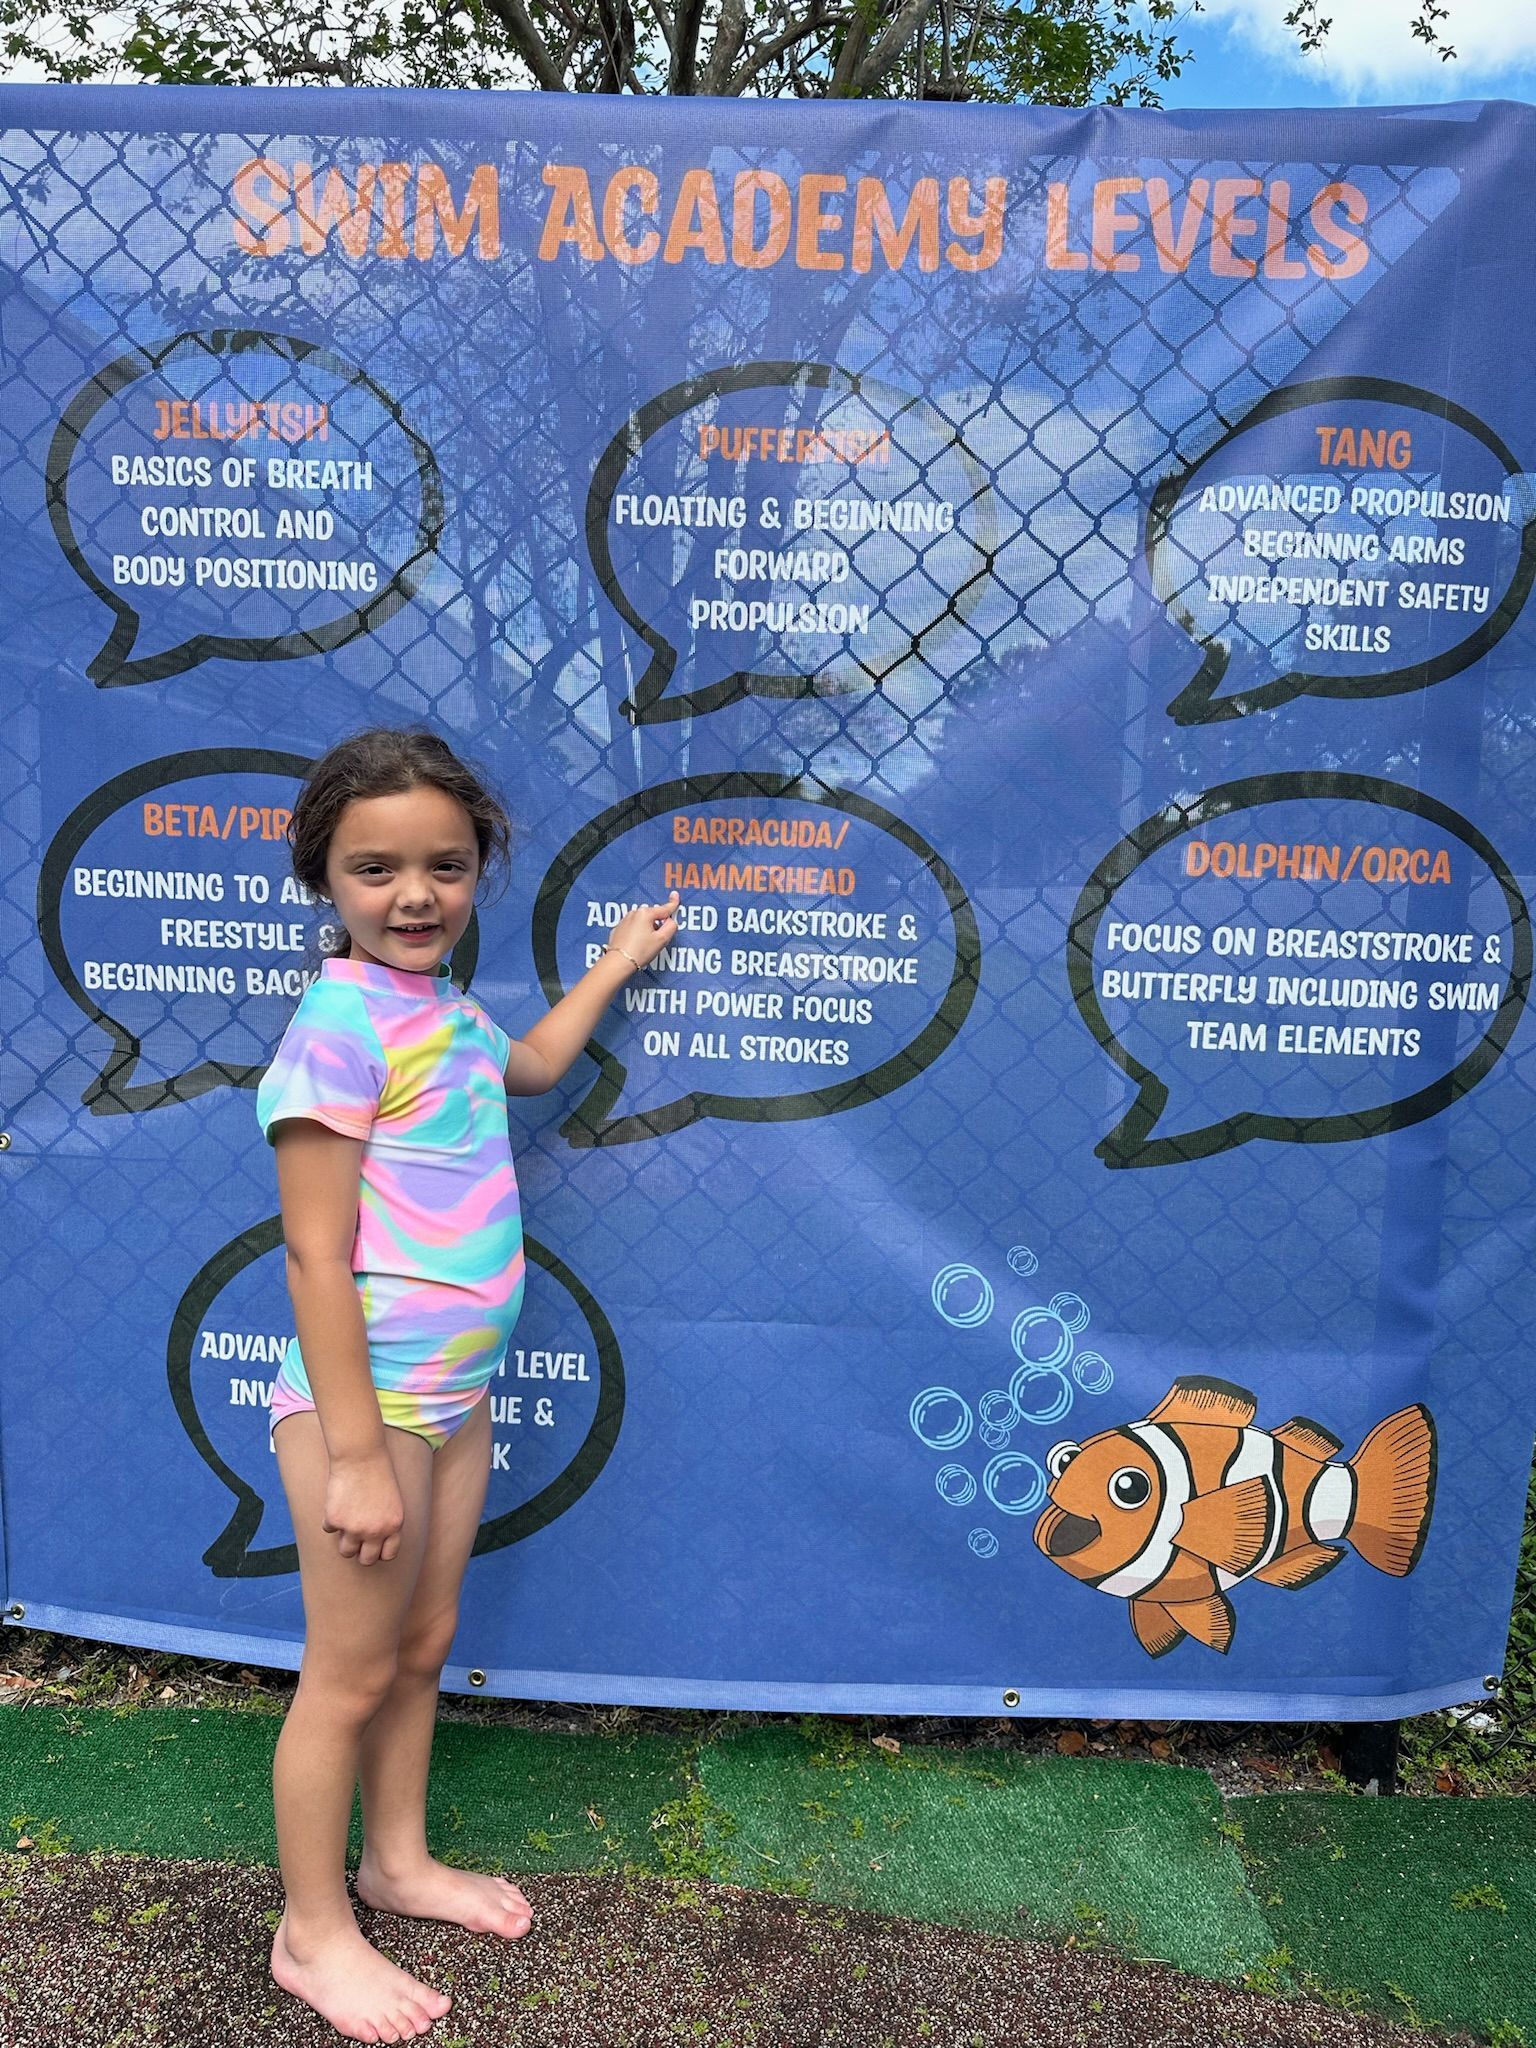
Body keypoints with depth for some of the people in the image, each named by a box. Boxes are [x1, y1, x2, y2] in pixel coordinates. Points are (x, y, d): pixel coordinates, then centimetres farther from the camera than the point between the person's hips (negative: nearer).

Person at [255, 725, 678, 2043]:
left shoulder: (447, 1008, 5)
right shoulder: (341, 1027, -20)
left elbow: (531, 1067, 29)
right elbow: (317, 1256, -22)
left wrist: (616, 963, 32)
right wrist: (356, 1451, -22)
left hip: (456, 1392, 8)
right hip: (365, 1399, -8)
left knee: (424, 1644, 21)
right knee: (352, 1671, 9)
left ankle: (398, 1858, 42)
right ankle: (313, 1931, 30)